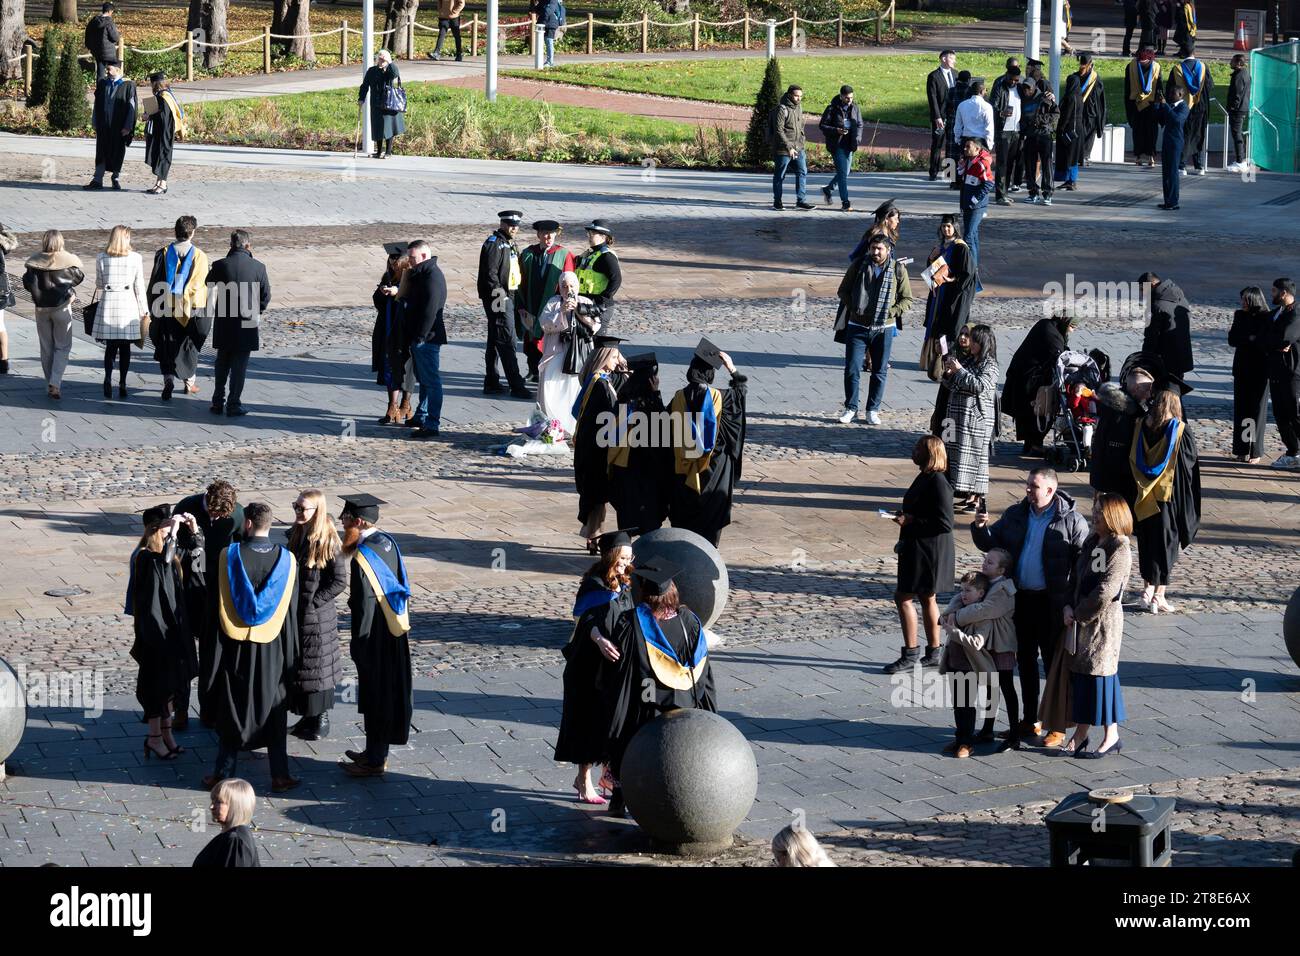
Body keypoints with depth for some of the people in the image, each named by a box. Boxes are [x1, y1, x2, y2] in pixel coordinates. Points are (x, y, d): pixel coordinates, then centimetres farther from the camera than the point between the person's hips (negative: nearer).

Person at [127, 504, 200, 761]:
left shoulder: (171, 552, 6)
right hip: (154, 626, -8)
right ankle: (155, 737, 10)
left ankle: (165, 732, 25)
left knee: (170, 680, 15)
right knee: (156, 680, 0)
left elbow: (196, 553, 22)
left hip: (172, 624, 8)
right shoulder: (144, 556, -18)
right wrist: (173, 533, -35)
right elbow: (163, 560, -40)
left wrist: (194, 529, 5)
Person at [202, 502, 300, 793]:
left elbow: (217, 604, -7)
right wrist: (291, 654, 7)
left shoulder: (229, 555, -12)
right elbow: (291, 611, -2)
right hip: (272, 647, 1)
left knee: (232, 711, 10)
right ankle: (280, 776, 13)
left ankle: (223, 774, 14)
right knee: (274, 711, 11)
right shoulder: (286, 560, -8)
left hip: (235, 645, -1)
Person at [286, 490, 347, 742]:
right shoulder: (296, 536, 4)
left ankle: (322, 721, 13)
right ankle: (308, 717, 24)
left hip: (317, 616, -7)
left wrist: (313, 602, -15)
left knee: (318, 666, 3)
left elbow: (339, 581, -16)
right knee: (297, 664, 13)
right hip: (295, 613, 7)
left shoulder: (328, 542, -16)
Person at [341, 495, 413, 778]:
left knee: (374, 698, 3)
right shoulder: (387, 542, 3)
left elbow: (365, 603, -22)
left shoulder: (363, 556, -23)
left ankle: (375, 761, 12)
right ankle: (377, 752, 31)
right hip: (394, 634, 9)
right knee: (388, 692, 18)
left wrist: (358, 645, -15)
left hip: (375, 637, -9)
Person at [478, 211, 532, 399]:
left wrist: (516, 297, 17)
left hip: (509, 297, 10)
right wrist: (500, 295, -21)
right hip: (498, 298, -10)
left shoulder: (510, 245, 18)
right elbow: (490, 274, -18)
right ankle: (516, 386, -13)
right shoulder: (494, 243, -12)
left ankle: (491, 383, 20)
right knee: (507, 341, -11)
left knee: (495, 341, 14)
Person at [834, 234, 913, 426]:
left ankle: (873, 410, 18)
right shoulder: (858, 265, -1)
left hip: (884, 329, 0)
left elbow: (907, 299, 3)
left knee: (880, 372, 6)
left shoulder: (898, 270, -2)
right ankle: (850, 408, 12)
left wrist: (890, 313, -10)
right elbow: (843, 291, 8)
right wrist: (853, 309, -6)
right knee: (852, 370, -1)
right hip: (857, 327, 0)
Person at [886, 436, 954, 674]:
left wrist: (911, 521, -22)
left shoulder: (938, 483, -21)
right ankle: (933, 653, 23)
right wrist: (905, 514, 8)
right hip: (917, 547, 10)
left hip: (929, 550, -10)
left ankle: (911, 654, -3)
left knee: (903, 597, -8)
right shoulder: (925, 478, 9)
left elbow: (945, 523, -23)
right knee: (927, 598, 16)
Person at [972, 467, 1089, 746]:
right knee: (1025, 660, 14)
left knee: (1054, 661, 0)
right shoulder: (1015, 515, 7)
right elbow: (990, 543, 14)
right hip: (1021, 598, 6)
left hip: (1052, 603, -6)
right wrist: (980, 528, -9)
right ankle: (1029, 721, 26)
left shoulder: (1071, 521, -9)